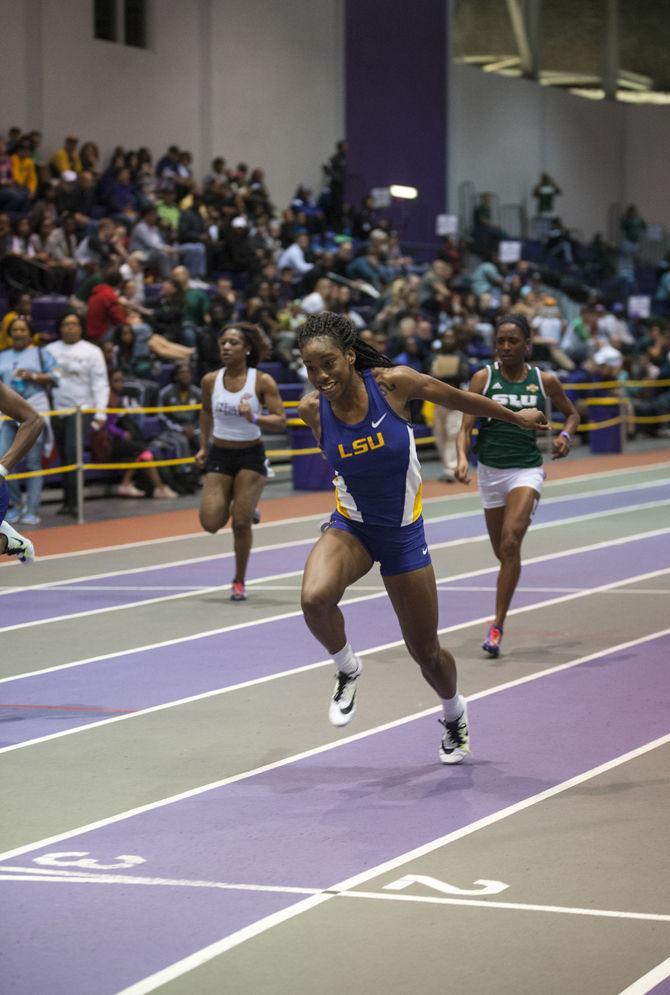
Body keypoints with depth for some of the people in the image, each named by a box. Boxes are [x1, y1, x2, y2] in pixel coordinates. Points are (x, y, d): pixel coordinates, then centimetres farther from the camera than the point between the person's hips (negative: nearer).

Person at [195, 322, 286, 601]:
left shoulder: (262, 382, -11)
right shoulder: (210, 381, -2)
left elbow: (280, 421, -13)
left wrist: (255, 418, -31)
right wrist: (203, 446, 14)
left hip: (250, 456, -3)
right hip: (219, 455, 3)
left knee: (241, 523, -7)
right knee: (211, 523, -8)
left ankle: (239, 582, 14)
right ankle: (234, 505, 30)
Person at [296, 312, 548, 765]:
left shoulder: (393, 383, -20)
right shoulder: (313, 410, -14)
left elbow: (457, 397, -2)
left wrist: (517, 417, 11)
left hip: (403, 533, -1)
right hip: (351, 527, 1)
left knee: (426, 652, 9)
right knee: (315, 598, -32)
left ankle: (454, 713, 43)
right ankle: (347, 669, -1)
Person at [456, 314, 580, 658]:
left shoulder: (545, 381, 1)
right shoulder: (483, 378, -2)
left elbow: (571, 413, 18)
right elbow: (466, 427, -7)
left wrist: (565, 435, -3)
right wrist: (462, 458, -26)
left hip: (527, 470, -2)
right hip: (490, 471, 2)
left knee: (511, 543, -21)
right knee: (503, 552, 11)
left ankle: (497, 626, -19)